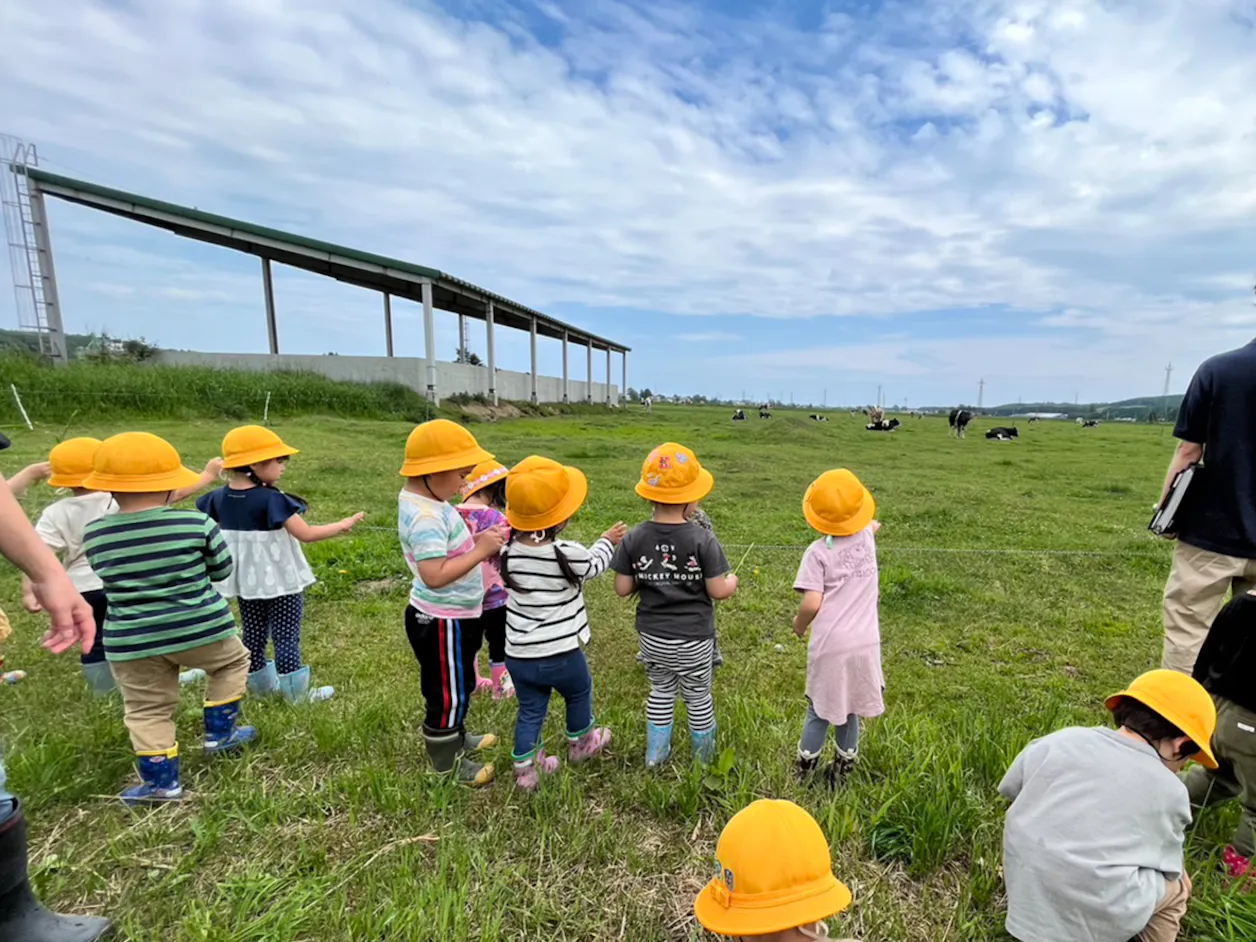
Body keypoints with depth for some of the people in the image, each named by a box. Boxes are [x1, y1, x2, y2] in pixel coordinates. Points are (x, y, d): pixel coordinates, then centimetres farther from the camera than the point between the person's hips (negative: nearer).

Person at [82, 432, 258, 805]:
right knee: (232, 663, 25)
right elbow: (222, 570, -2)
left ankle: (160, 783, 25)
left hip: (131, 642, 3)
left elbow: (112, 579, 12)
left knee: (147, 710, 17)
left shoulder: (94, 536, -4)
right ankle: (219, 733, 28)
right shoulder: (196, 523, -15)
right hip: (200, 629, -2)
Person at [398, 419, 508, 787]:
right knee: (448, 692, 11)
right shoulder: (426, 516, -29)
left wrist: (479, 541, -3)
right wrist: (481, 551, -28)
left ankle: (455, 739, 49)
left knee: (456, 687, 28)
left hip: (448, 616, 10)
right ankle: (447, 763, 33)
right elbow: (435, 576, -35)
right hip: (442, 622, -10)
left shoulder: (424, 500, 3)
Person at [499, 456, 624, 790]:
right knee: (579, 694, 26)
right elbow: (595, 565, -2)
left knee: (530, 711, 22)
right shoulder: (568, 554, -23)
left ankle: (525, 769, 32)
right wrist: (608, 541, 17)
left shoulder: (508, 553, -10)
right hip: (561, 656, -3)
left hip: (518, 657, 3)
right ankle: (580, 744, 49)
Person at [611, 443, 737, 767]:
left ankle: (655, 753, 40)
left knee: (661, 690, 26)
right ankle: (704, 756, 41)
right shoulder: (703, 540, -20)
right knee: (698, 696, 20)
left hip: (651, 635, 3)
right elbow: (717, 591, -15)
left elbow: (622, 589, -7)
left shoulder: (634, 539, -11)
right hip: (693, 639, -3)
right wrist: (732, 581, 6)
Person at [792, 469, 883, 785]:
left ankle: (804, 772, 30)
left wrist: (799, 625, -1)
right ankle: (843, 771, 34)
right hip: (865, 644, 4)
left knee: (820, 712, 13)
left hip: (831, 646, -4)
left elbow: (812, 604, -17)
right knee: (849, 711, 19)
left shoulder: (817, 552, -14)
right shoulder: (868, 537, 0)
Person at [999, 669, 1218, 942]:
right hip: (1098, 919, -3)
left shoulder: (1061, 739, -1)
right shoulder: (1170, 792, -6)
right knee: (1177, 882, 23)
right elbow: (1167, 867, 8)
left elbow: (1010, 789, 10)